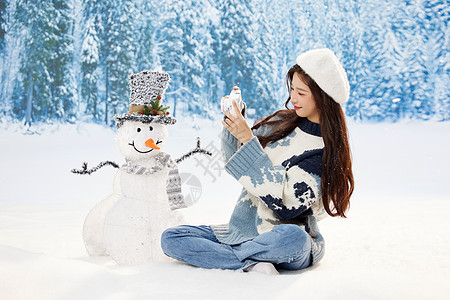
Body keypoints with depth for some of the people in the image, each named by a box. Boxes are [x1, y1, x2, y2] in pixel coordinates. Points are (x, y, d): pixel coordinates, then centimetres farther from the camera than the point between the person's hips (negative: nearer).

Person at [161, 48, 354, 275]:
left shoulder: (328, 152, -11)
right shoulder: (282, 122, 5)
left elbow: (284, 201, -22)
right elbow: (235, 159, 14)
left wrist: (248, 140, -22)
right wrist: (234, 118, -5)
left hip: (282, 238, -5)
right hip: (243, 229, 5)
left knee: (293, 237, -41)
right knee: (169, 238, -8)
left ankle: (213, 254, -16)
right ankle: (252, 263, -22)